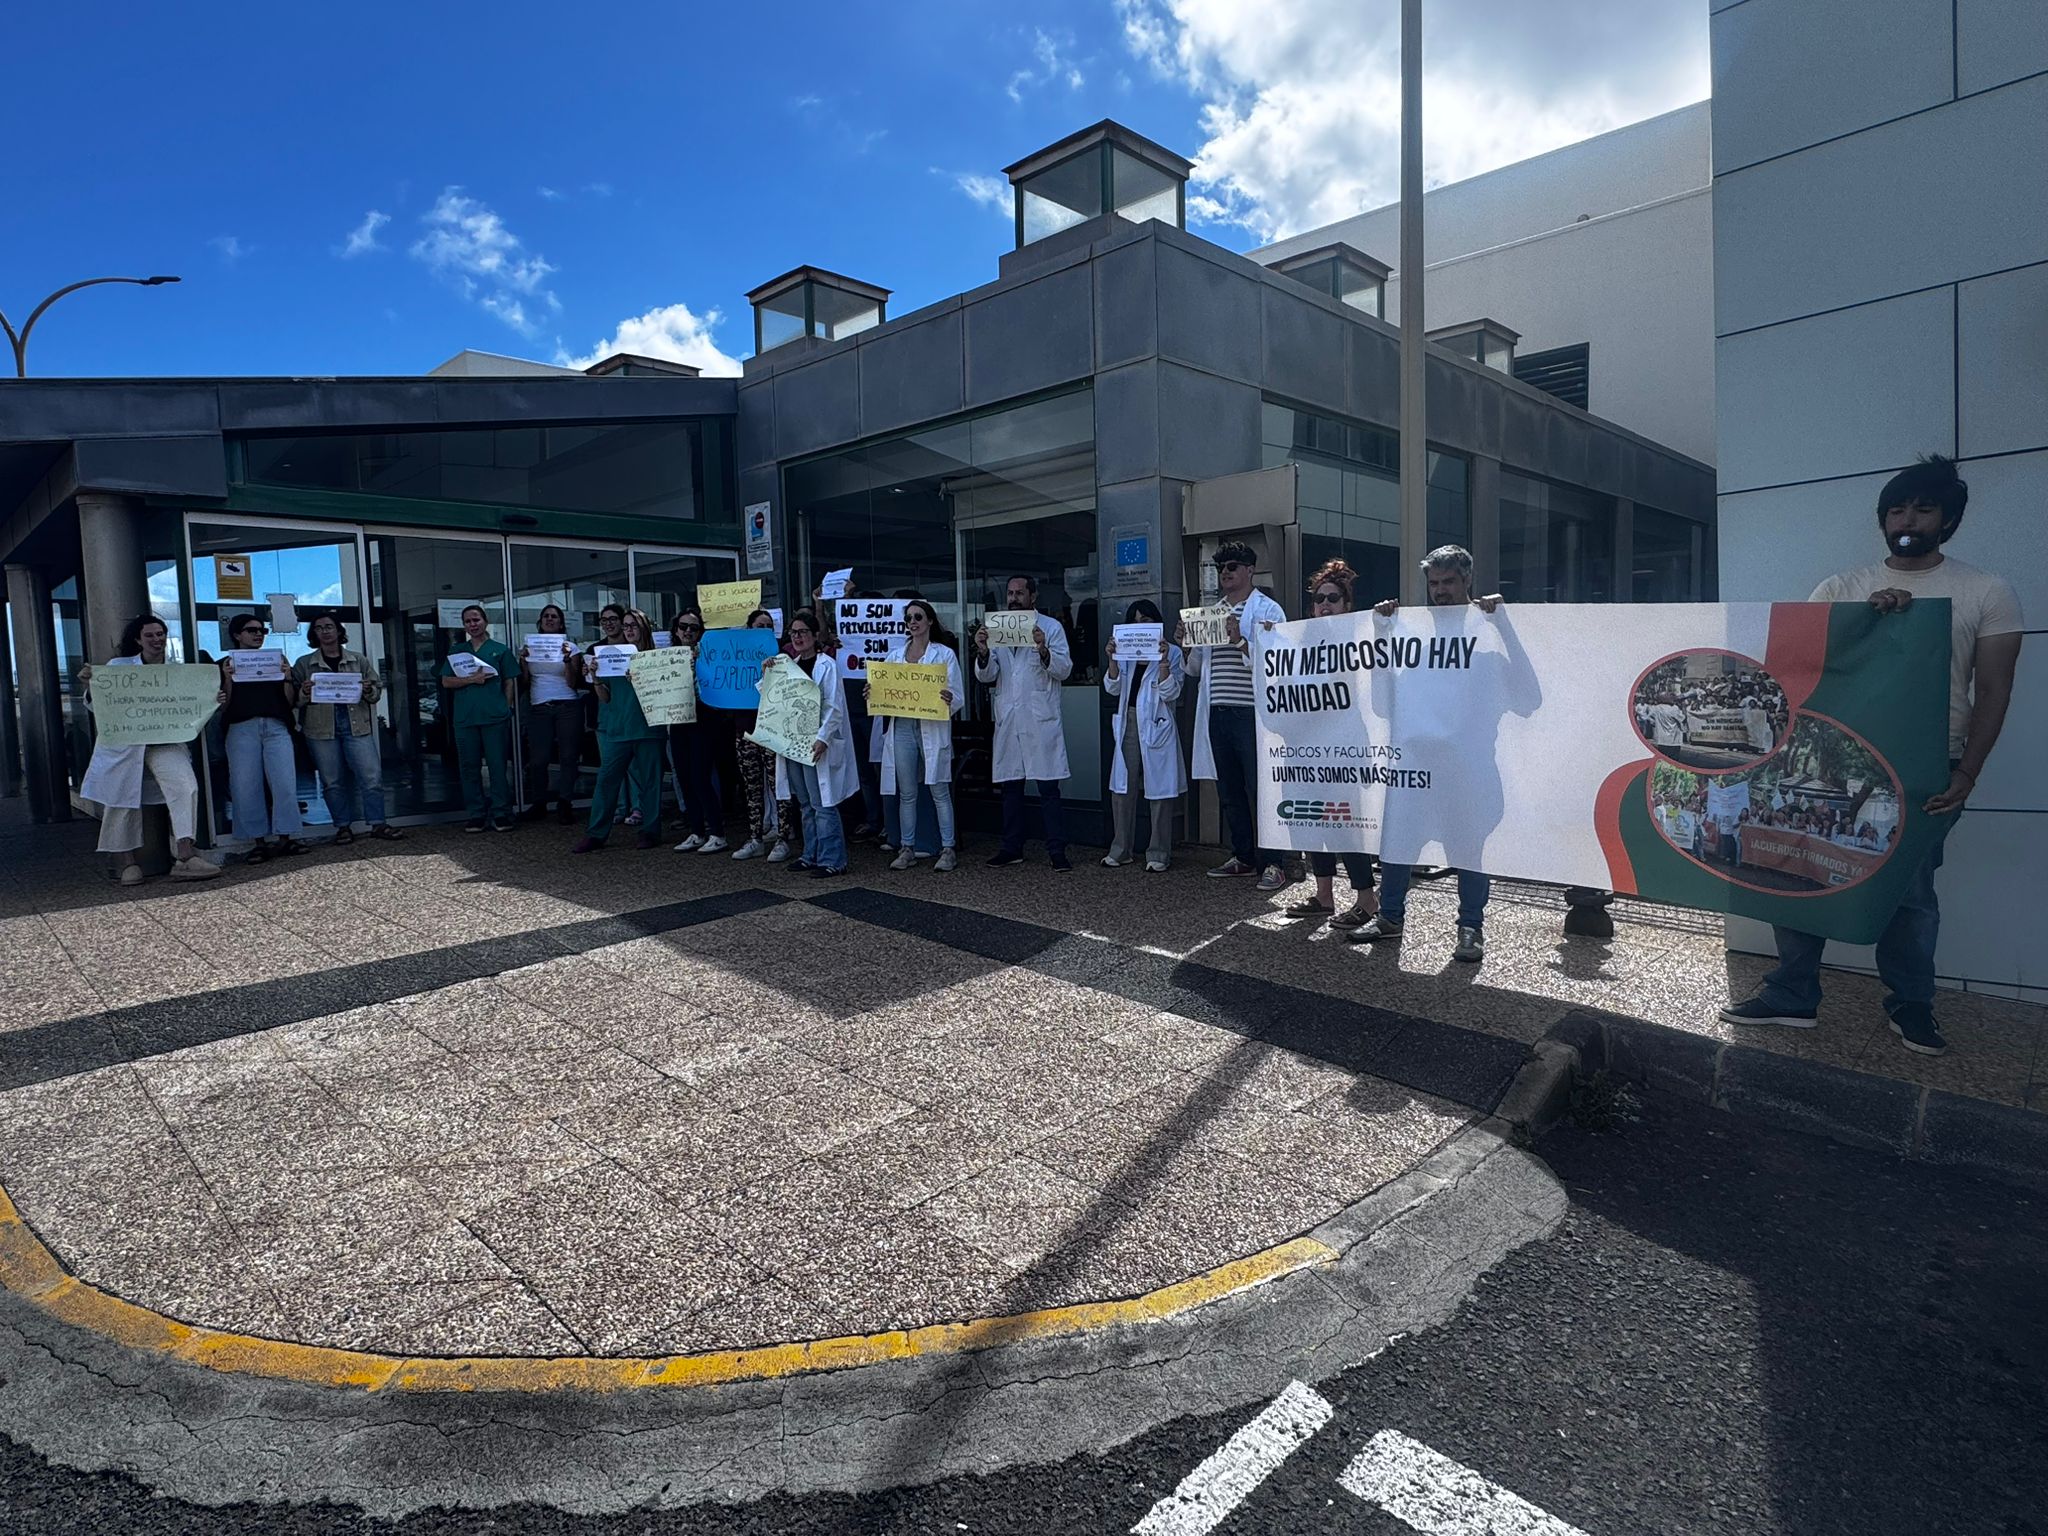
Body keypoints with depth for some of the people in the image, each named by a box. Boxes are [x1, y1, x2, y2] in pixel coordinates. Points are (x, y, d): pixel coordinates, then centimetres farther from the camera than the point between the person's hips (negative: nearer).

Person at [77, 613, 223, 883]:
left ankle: (185, 856, -24)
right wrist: (89, 687, -13)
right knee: (122, 799, 0)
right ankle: (128, 862, 12)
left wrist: (214, 702, -12)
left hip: (165, 742, 0)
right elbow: (97, 707, 8)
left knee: (185, 787, -20)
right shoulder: (118, 666, 7)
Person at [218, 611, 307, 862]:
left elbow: (291, 702, 14)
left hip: (276, 727, 1)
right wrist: (227, 679, -9)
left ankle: (284, 836, -4)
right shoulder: (225, 665, 14)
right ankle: (257, 841, 1)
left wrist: (287, 677, -2)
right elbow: (223, 704, 5)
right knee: (246, 786, -4)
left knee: (285, 782, -9)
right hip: (241, 728, -1)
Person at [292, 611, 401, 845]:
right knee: (332, 781, 4)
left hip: (356, 725, 0)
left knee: (372, 776, -7)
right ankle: (343, 827, 12)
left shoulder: (358, 661, 13)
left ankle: (378, 824, -1)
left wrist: (368, 690, -8)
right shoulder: (303, 664, 10)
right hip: (321, 728, 0)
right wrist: (304, 693, -13)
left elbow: (377, 689, 14)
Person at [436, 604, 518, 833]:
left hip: (495, 717, -2)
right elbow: (446, 682, 7)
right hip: (464, 718, 3)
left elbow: (510, 682, 8)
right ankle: (476, 815, 11)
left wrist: (504, 708, -1)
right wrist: (472, 679, -9)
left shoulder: (500, 650, 8)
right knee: (469, 767, 4)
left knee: (498, 766, -3)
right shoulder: (456, 651, 14)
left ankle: (501, 814, 3)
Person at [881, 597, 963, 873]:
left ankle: (948, 849, 6)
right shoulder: (895, 653, 13)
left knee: (939, 791, -1)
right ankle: (907, 848, 17)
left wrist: (950, 700, -25)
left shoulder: (944, 653, 1)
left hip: (933, 728, -4)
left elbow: (958, 695, -3)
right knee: (906, 793, 9)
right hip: (901, 727, 4)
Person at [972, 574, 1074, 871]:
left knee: (1049, 788, -4)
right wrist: (983, 652, -14)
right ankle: (1012, 848, 18)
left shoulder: (1051, 627, 3)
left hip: (1042, 720, -4)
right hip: (1008, 720, 4)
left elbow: (1064, 670, -5)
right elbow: (986, 675, 6)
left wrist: (1044, 650, -23)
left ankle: (1056, 851, 0)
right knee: (1010, 786, 10)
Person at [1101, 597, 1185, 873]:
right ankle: (1121, 850, 15)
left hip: (1157, 727, -4)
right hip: (1128, 725, 5)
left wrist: (1163, 660, -19)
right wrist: (1112, 659, -8)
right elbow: (1113, 688, 5)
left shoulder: (1172, 653, 1)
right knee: (1122, 788, 5)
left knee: (1159, 790, -2)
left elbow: (1170, 693, -9)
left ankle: (1158, 853, 6)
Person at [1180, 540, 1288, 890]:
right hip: (1218, 714, 7)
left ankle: (1271, 864, 1)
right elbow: (1196, 669, 21)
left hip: (1252, 714, -6)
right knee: (1229, 792, 12)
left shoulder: (1268, 610, 0)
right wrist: (1187, 645, 3)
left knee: (1261, 791, -5)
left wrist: (1241, 641, -22)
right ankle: (1242, 857, 23)